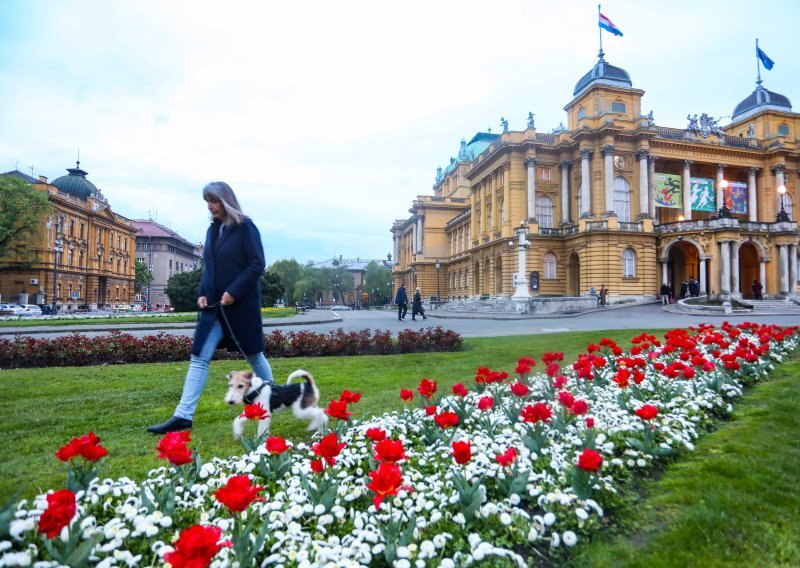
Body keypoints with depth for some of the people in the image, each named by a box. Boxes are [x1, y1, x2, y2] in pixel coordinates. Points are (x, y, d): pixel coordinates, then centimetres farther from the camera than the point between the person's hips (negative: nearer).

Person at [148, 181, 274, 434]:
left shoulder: (245, 227, -8)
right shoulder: (213, 229, 11)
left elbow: (258, 264, -13)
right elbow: (208, 267, 17)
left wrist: (233, 292, -19)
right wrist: (202, 293, 2)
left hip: (241, 304, -6)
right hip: (214, 305, 6)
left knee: (253, 354, 9)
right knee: (198, 358, -1)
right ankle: (183, 416, 2)